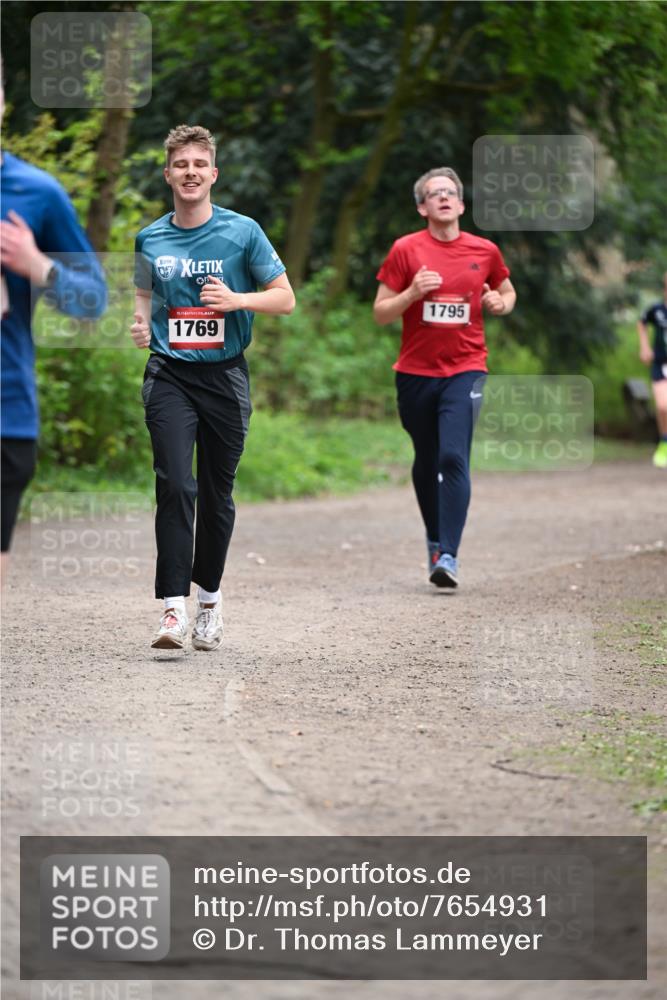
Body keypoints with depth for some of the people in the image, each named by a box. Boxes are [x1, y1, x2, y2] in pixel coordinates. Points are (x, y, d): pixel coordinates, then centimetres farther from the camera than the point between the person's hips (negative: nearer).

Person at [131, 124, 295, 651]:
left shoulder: (242, 231, -2)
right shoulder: (151, 238, 6)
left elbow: (285, 297, 0)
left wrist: (237, 299, -17)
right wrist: (141, 324, 1)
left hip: (225, 375, 0)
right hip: (170, 374, 0)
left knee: (217, 493, 8)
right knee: (175, 485, -15)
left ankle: (209, 596, 27)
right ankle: (173, 607, -18)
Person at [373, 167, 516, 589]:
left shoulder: (485, 251, 4)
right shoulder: (406, 250, -1)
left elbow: (507, 291, 22)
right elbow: (380, 312, 0)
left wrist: (501, 303, -1)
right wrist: (413, 292, -17)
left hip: (465, 369, -1)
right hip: (415, 372, 1)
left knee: (454, 458, -16)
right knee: (426, 462, 12)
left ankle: (448, 555, -19)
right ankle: (435, 539, 34)